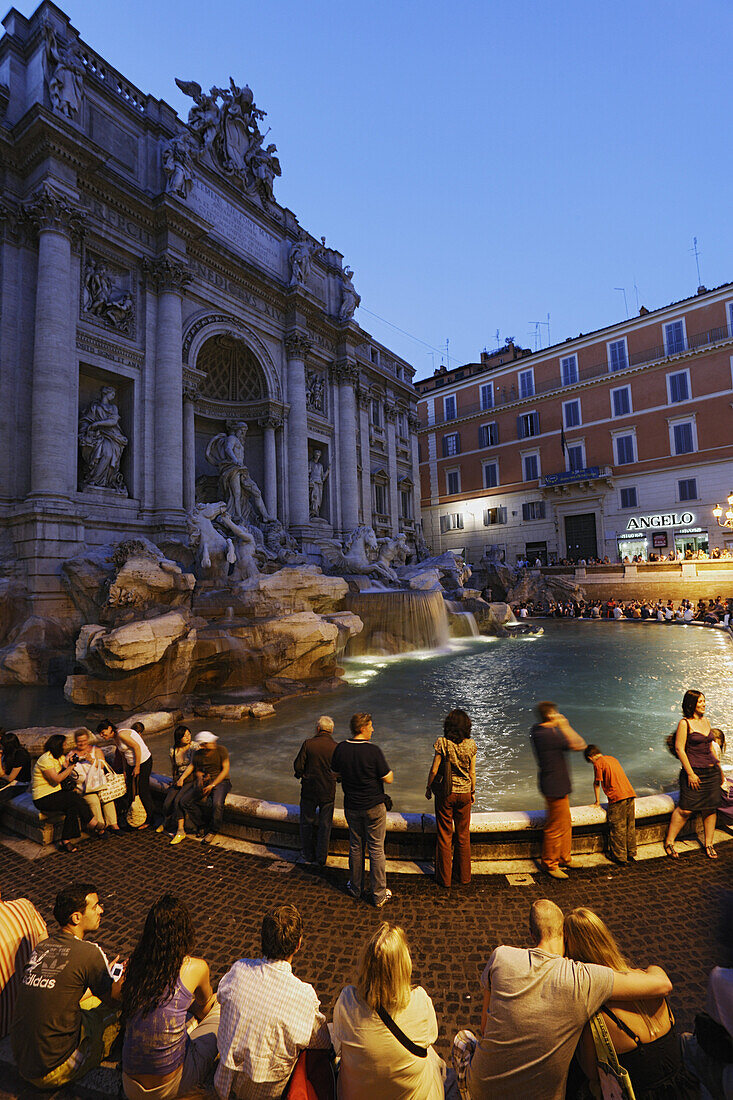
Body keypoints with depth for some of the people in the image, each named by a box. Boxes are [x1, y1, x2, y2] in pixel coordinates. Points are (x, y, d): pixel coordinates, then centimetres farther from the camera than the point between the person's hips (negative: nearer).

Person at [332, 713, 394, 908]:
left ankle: (355, 888, 35)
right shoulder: (373, 750, -22)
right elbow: (388, 778, -16)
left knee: (356, 846, 20)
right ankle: (379, 895, 20)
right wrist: (388, 769, 3)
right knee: (376, 849, 9)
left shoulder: (341, 748, -8)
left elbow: (336, 772, 8)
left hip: (351, 806, 4)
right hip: (374, 806, -4)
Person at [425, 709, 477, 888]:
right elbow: (472, 772, -1)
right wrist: (473, 791, 13)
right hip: (464, 793, 3)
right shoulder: (471, 744, -9)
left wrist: (428, 788, 3)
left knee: (444, 835, 12)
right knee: (463, 836, 18)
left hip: (445, 793, -2)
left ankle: (444, 877, 22)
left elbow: (434, 770, -12)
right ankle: (464, 876, 30)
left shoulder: (442, 743, -16)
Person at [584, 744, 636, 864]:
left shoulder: (598, 763, -3)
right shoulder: (612, 759, 20)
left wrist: (597, 801, 12)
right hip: (630, 794, 8)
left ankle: (620, 856, 12)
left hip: (617, 798, -7)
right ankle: (631, 853, 27)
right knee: (630, 826, 17)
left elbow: (597, 783, 1)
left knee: (617, 828, 4)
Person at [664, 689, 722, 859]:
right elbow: (679, 749, -14)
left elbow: (710, 745, 21)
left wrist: (717, 765, 18)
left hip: (711, 771, 6)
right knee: (686, 809, -5)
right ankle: (669, 842, 7)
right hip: (694, 771, -6)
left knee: (710, 808, 9)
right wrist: (690, 773, -15)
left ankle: (709, 844, 24)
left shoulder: (705, 720, 10)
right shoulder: (684, 723, -11)